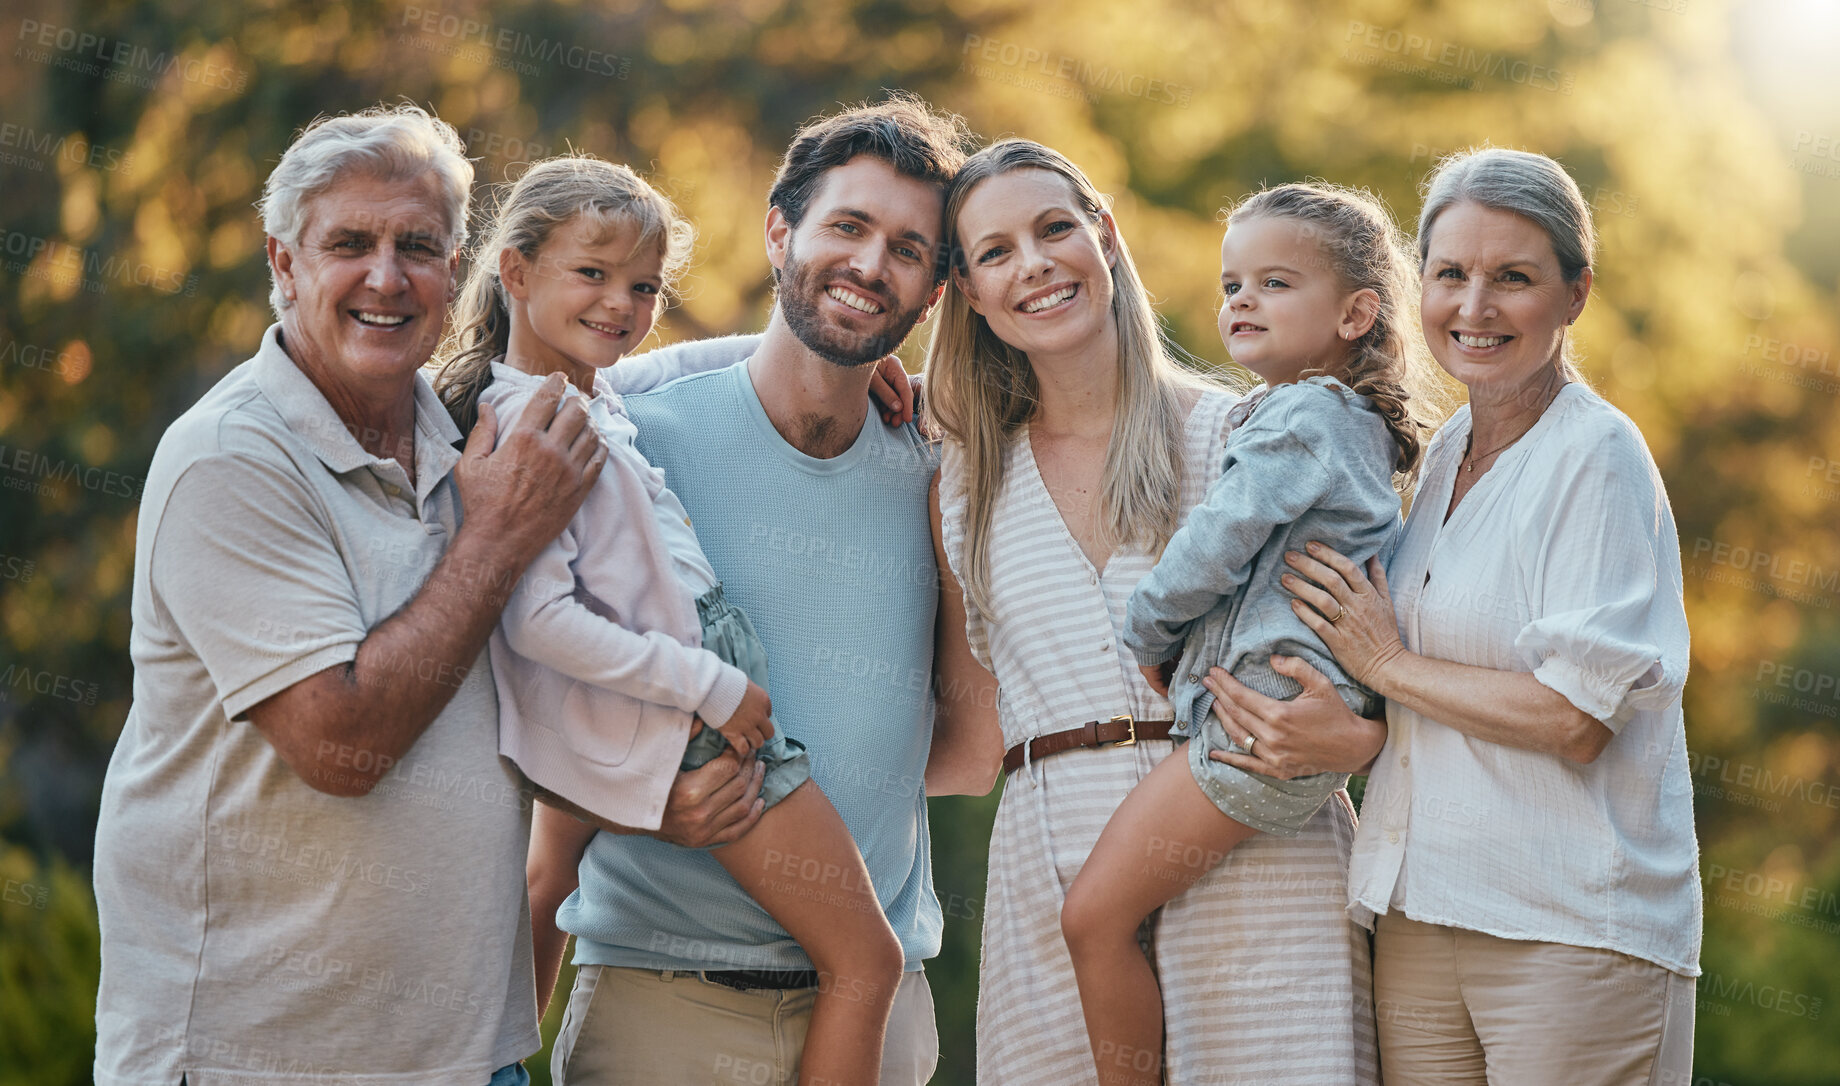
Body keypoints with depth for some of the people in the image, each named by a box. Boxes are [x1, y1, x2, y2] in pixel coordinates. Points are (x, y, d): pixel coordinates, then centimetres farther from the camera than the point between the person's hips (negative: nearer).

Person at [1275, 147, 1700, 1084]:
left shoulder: (1598, 457, -10)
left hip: (1574, 931, -7)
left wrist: (1386, 665, -8)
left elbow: (1575, 718, -17)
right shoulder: (1446, 451, 13)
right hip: (1421, 918, 7)